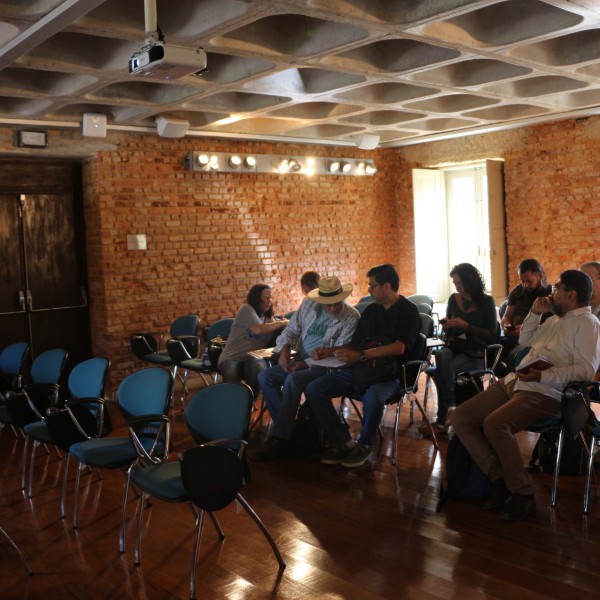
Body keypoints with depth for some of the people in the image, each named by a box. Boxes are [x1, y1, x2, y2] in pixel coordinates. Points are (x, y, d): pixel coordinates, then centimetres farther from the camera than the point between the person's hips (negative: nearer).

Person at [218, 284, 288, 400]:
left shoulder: (268, 317, 21)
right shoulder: (247, 310, 0)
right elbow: (258, 329, -16)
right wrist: (282, 323, -5)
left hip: (254, 358, 4)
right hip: (232, 357, -4)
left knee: (258, 368, -33)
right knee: (231, 372, -37)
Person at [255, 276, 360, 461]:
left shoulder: (351, 317, -13)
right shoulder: (308, 305, 3)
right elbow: (292, 330, 11)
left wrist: (307, 364, -22)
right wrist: (285, 350, -12)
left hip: (325, 365, -6)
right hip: (301, 358, 7)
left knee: (292, 380, -32)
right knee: (265, 376, -13)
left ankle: (281, 439, -24)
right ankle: (286, 426, -10)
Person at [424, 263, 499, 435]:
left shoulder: (486, 302, 0)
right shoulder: (454, 299, 12)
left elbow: (491, 336, -5)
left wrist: (466, 326, -16)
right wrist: (446, 326, -3)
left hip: (475, 353, -4)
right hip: (454, 347, 4)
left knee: (442, 369, -31)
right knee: (441, 355, -35)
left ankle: (442, 421, -23)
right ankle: (451, 407, -37)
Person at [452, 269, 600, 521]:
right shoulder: (555, 319, 25)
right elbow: (525, 340, 38)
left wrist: (543, 376, -27)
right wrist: (535, 312, 22)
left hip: (543, 393, -9)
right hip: (513, 382, 9)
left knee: (494, 424, -35)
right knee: (460, 417, -7)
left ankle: (522, 494, -18)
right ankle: (500, 479, -7)